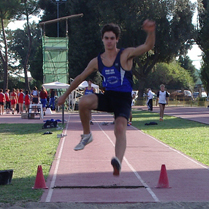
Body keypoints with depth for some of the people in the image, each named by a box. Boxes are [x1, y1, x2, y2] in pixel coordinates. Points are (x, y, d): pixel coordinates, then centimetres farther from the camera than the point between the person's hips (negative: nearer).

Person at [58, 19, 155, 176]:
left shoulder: (125, 55, -4)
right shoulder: (97, 61, 7)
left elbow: (148, 46, -16)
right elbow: (80, 78, 18)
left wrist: (151, 32, -37)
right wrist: (65, 95, 23)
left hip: (123, 99, -3)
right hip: (107, 96, 3)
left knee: (120, 128, -26)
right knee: (84, 102, -25)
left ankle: (118, 161, -45)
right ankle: (87, 135, -3)